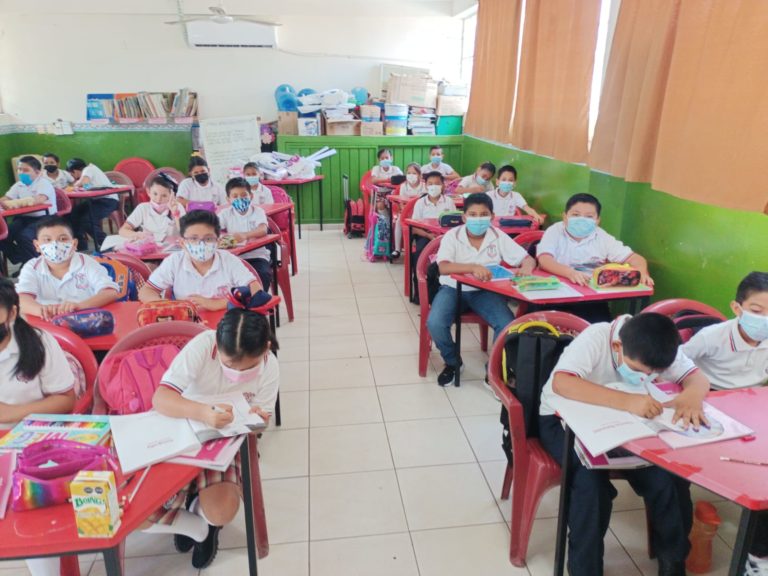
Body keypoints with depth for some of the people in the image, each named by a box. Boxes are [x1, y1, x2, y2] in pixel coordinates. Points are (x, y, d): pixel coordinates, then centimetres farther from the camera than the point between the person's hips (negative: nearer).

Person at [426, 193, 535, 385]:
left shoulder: (498, 237, -4)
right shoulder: (452, 236, -11)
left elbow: (528, 259, -3)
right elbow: (443, 267, -26)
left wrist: (526, 269, -29)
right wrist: (473, 267, -42)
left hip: (485, 291, 1)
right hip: (453, 288, -1)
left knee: (508, 325, -25)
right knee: (435, 323, -27)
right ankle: (452, 363, 6)